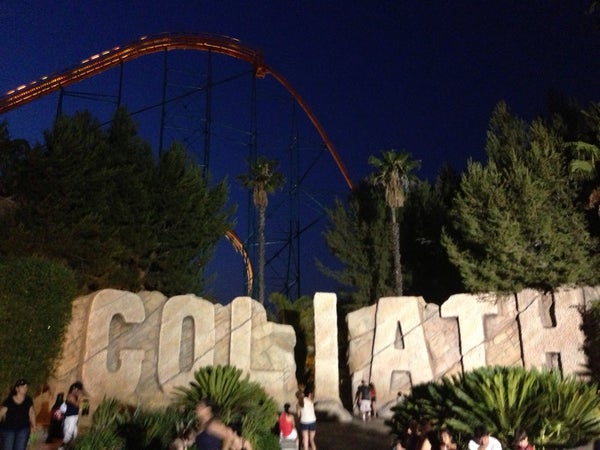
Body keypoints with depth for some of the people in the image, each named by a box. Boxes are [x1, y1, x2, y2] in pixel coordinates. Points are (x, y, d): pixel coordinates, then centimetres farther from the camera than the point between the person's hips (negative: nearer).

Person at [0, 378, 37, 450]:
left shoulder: (28, 400, -3)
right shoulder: (8, 401, -12)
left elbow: (31, 413, 8)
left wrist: (33, 425, 8)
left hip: (23, 429, 2)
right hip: (8, 429, -2)